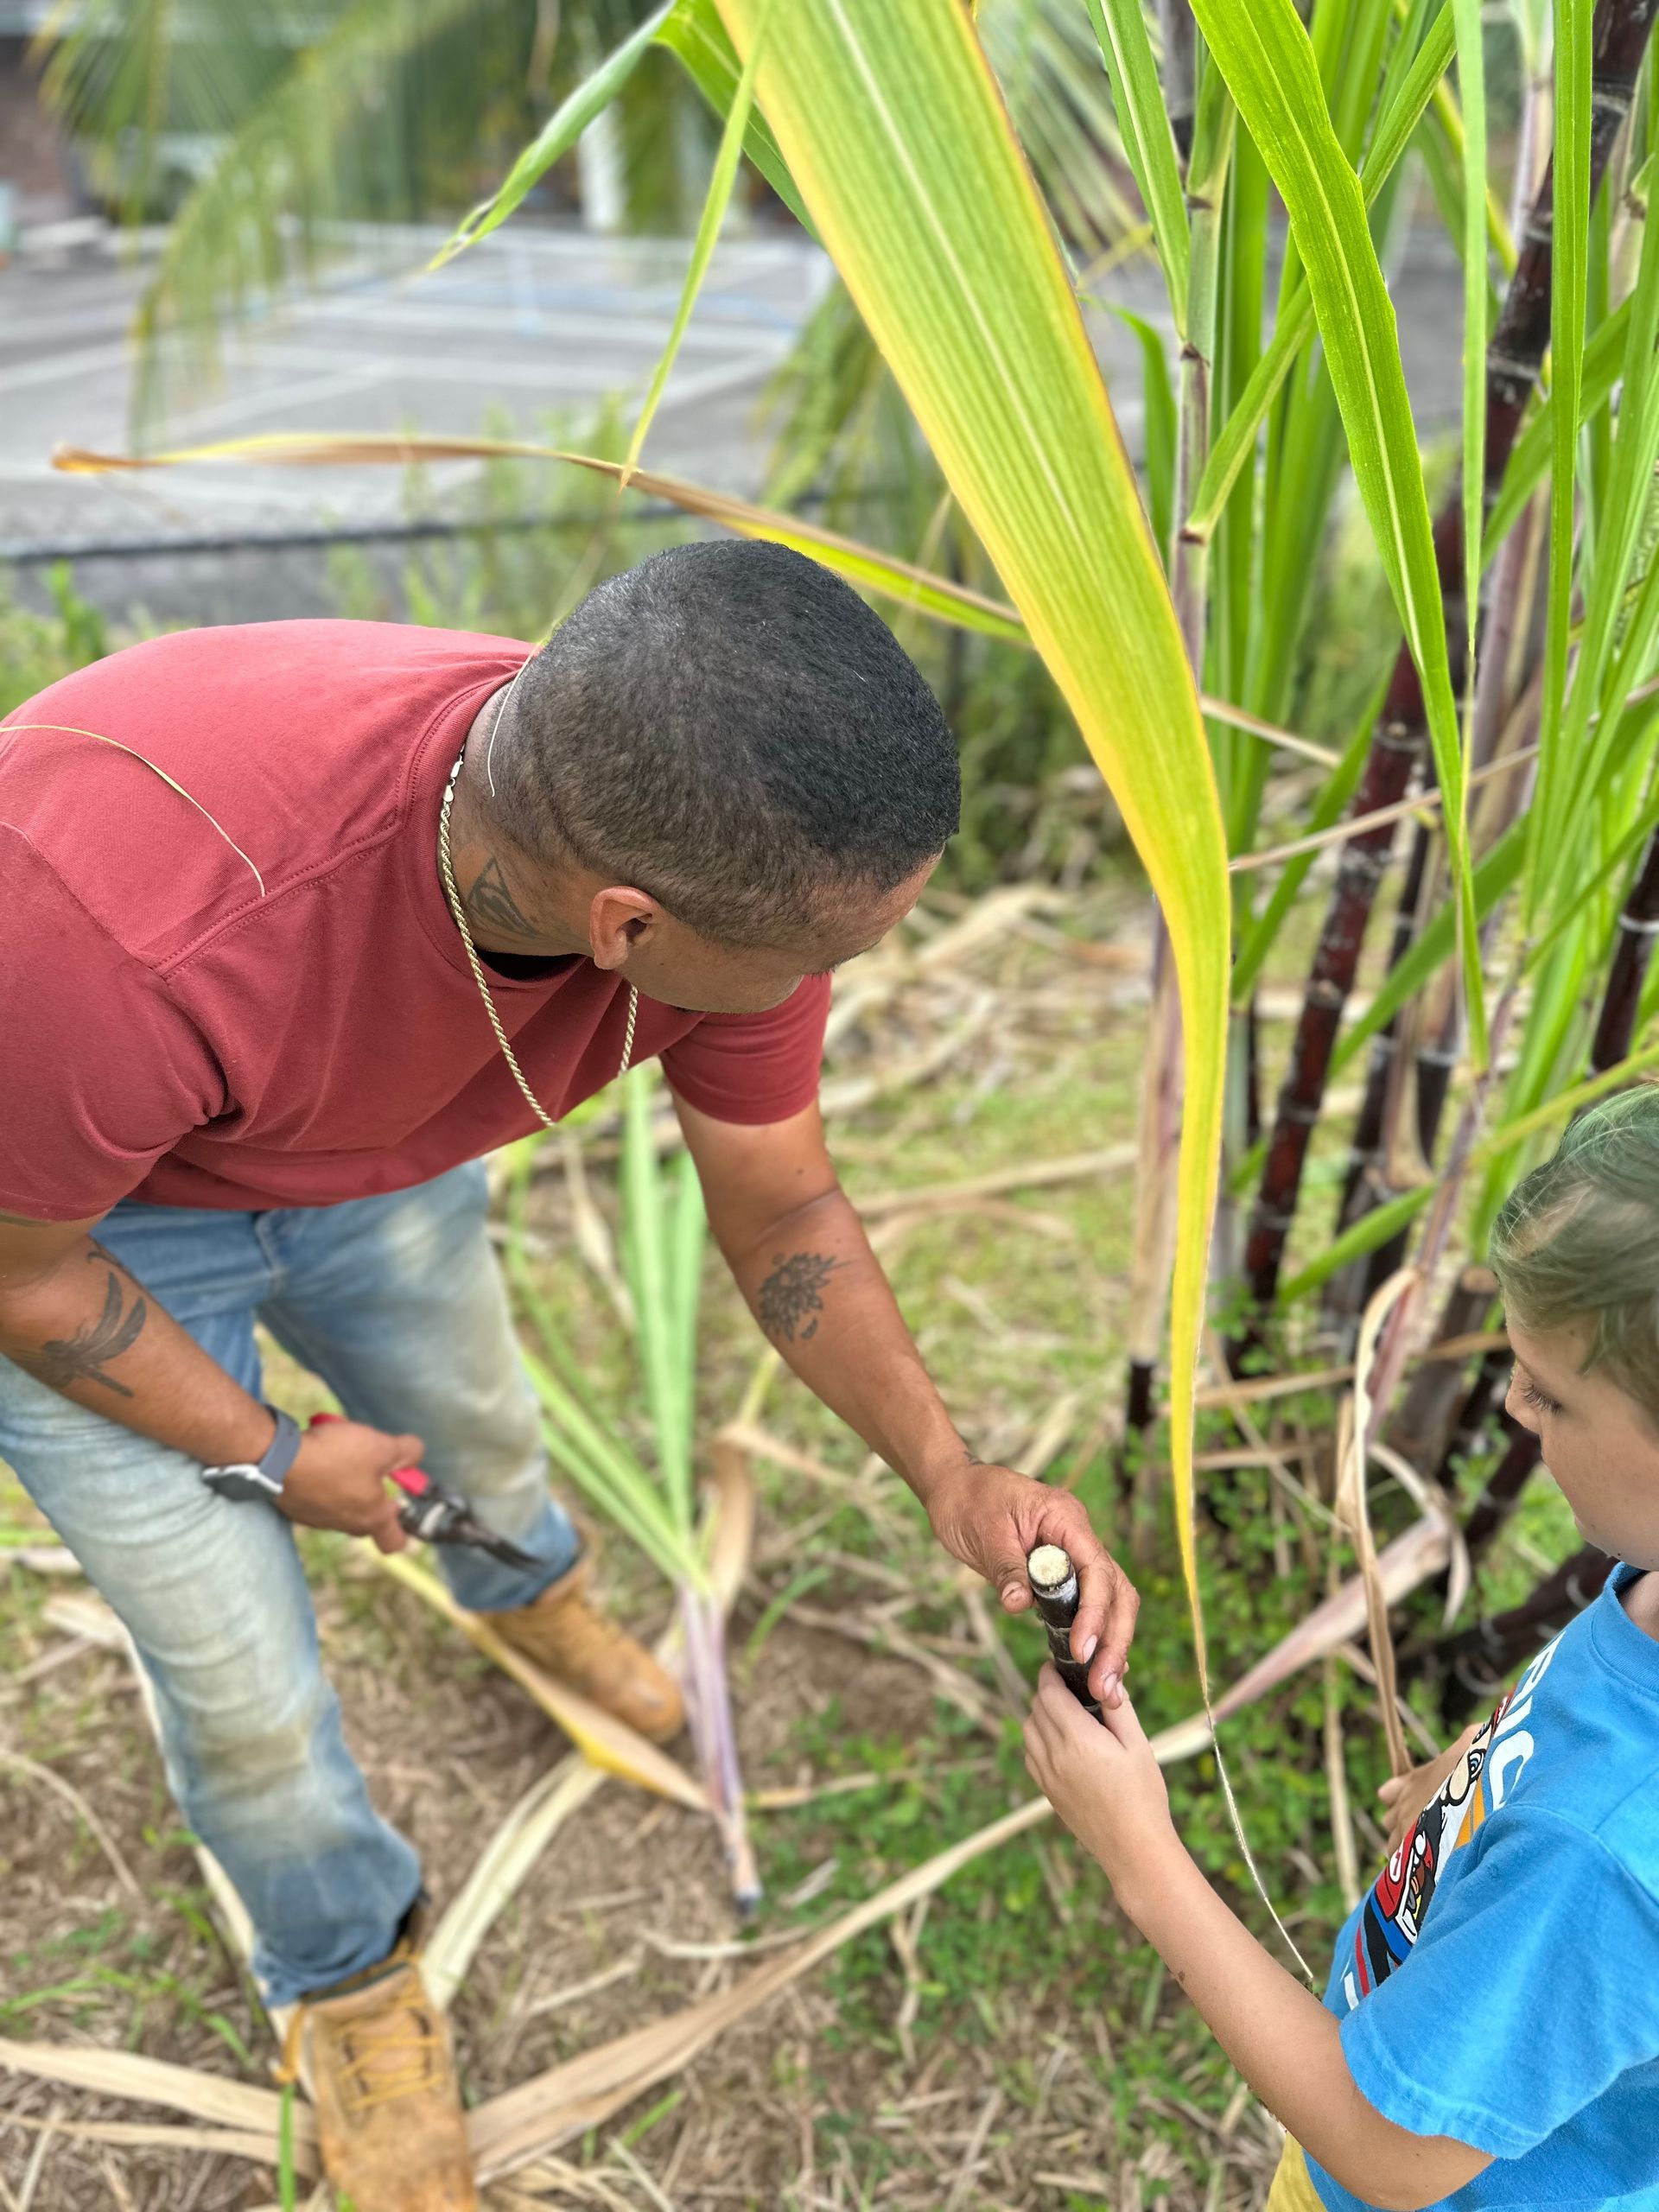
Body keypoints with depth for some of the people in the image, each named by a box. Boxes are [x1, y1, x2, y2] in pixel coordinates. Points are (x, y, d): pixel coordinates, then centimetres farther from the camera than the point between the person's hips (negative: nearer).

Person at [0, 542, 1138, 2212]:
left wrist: (948, 1474, -22)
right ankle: (345, 1974, 39)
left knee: (481, 1421, 27)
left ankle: (526, 1588, 65)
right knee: (246, 1682, 5)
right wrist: (267, 1459, -11)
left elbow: (781, 1211, -11)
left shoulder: (721, 852, -30)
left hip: (371, 1162, 4)